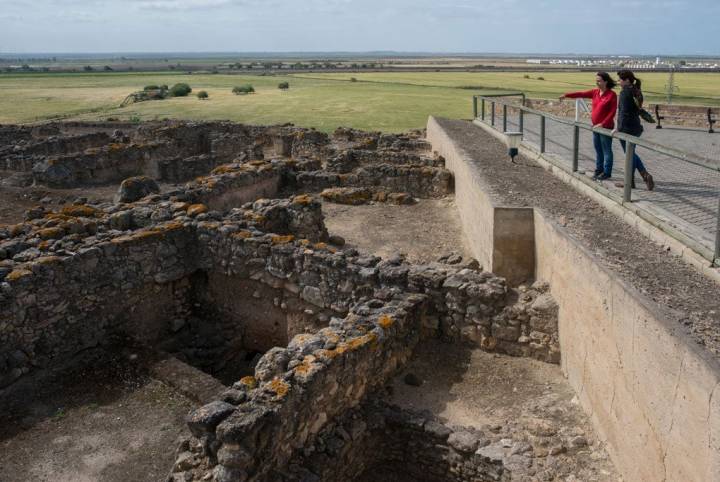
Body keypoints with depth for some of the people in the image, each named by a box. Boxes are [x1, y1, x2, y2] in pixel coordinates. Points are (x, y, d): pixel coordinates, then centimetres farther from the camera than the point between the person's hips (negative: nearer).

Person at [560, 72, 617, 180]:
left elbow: (612, 112, -14)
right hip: (595, 126, 7)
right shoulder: (595, 92, 7)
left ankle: (607, 172, 9)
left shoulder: (611, 95, -12)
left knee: (606, 150, 2)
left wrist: (603, 124, -19)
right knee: (598, 150, 14)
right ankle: (599, 170, 25)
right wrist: (567, 95, -10)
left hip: (606, 127, -7)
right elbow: (581, 94, 0)